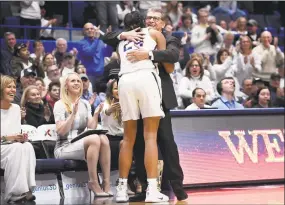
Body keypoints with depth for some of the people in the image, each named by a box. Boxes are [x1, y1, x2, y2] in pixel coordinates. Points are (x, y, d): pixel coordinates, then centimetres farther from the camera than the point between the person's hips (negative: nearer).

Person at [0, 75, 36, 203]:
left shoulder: (16, 108, 13)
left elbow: (17, 134, 13)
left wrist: (21, 137, -10)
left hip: (13, 147, 5)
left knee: (27, 147, -30)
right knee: (16, 148, -36)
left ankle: (25, 189, -34)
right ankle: (14, 193, -36)